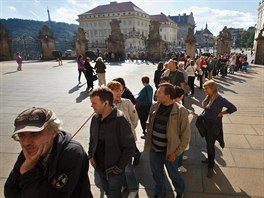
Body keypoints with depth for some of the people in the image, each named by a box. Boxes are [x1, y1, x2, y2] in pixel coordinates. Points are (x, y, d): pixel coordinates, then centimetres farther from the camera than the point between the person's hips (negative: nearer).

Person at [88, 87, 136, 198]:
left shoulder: (120, 120, -24)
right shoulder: (95, 118, -4)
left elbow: (130, 147, -19)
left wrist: (120, 167, -16)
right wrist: (90, 155, 3)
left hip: (114, 170, -6)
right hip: (99, 167, 6)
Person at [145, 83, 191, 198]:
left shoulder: (180, 111, -19)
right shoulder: (154, 107, -5)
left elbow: (186, 135, -13)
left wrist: (176, 152, -12)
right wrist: (148, 144, 6)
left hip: (170, 152, -4)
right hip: (154, 150, 4)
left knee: (173, 174, 20)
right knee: (156, 174, 22)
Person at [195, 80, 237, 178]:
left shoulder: (220, 99, -21)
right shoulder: (208, 97, -2)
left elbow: (233, 108, -16)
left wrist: (221, 113, -12)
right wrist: (202, 116, 2)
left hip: (213, 125, -6)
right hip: (205, 123, 6)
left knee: (210, 145, 3)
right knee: (208, 143, 22)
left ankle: (211, 166, 20)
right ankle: (210, 158, 44)